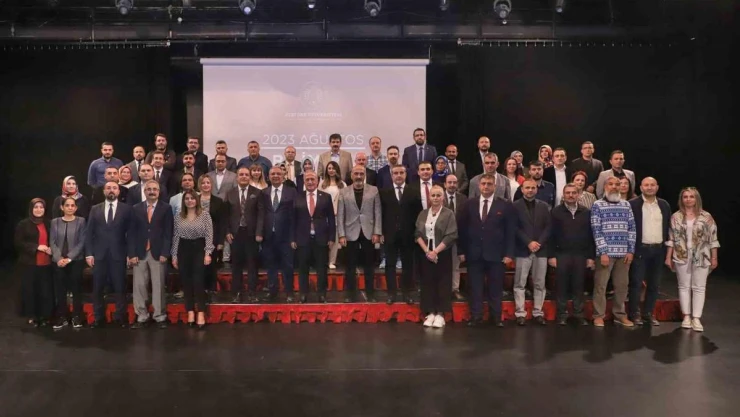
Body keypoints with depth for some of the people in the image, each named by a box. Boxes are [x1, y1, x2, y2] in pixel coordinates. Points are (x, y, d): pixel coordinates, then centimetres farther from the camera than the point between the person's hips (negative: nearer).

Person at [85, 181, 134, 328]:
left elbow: (130, 233, 2)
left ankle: (121, 317, 8)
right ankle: (99, 318, 13)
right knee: (97, 288, 4)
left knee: (120, 288, 1)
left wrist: (130, 254, -5)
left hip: (118, 254, -2)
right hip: (99, 254, 2)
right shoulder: (95, 209, 10)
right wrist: (89, 253, -1)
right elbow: (89, 233, 7)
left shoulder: (126, 209, 4)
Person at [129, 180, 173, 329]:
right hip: (140, 253, 2)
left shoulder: (166, 208, 3)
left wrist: (165, 253, -9)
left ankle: (160, 317, 11)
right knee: (139, 286, 3)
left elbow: (168, 232, -2)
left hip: (158, 253, -2)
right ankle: (141, 317, 12)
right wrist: (132, 253, -3)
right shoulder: (136, 209, 9)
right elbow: (133, 232, 6)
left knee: (158, 286, 2)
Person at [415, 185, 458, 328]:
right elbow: (418, 234, 3)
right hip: (426, 254, 3)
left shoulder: (449, 214, -3)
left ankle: (440, 314, 7)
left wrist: (436, 251, -16)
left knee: (442, 283, 0)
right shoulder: (423, 214, 8)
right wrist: (427, 251, -10)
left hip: (442, 254, -3)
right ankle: (430, 313, 14)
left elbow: (451, 236, -11)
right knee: (428, 283, 6)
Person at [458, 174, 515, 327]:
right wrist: (461, 251, 0)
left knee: (496, 288, 7)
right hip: (474, 254, 1)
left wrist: (508, 253, -7)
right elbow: (462, 229, 6)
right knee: (475, 287, 5)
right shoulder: (469, 204, 6)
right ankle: (476, 317, 14)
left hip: (496, 254, -1)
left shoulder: (505, 205, 1)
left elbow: (510, 231, -1)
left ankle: (496, 317, 18)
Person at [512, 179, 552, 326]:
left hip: (541, 250, 3)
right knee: (520, 284, -1)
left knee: (539, 284, 6)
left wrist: (539, 243, -8)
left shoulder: (544, 206, 12)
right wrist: (529, 242, -13)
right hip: (523, 250, -3)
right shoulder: (515, 206, 2)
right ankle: (520, 313, 4)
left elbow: (548, 227, 6)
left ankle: (538, 312, 13)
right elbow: (515, 228, -5)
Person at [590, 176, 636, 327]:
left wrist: (631, 250, 2)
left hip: (624, 252, 4)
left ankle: (620, 314, 21)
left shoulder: (626, 205, 10)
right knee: (601, 285, 0)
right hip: (606, 252, -4)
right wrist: (603, 252, -13)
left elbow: (631, 228, 9)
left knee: (622, 285, 10)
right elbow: (596, 230, -7)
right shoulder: (597, 205, -2)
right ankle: (598, 315, 9)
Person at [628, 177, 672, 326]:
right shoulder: (633, 204, -5)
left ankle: (649, 313, 19)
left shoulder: (664, 205, 9)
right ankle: (634, 314, 8)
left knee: (654, 284, 9)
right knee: (636, 283, -1)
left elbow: (668, 228, 13)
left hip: (658, 249, 4)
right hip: (640, 249, -4)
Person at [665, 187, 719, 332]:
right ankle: (686, 316, 14)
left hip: (701, 258, -1)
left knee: (699, 287, 2)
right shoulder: (676, 217, 2)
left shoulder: (706, 216, 0)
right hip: (681, 257, 1)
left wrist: (714, 257, -1)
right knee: (684, 286, 6)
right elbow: (671, 238, 4)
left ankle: (696, 318, 6)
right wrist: (668, 256, 1)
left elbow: (712, 238, 1)